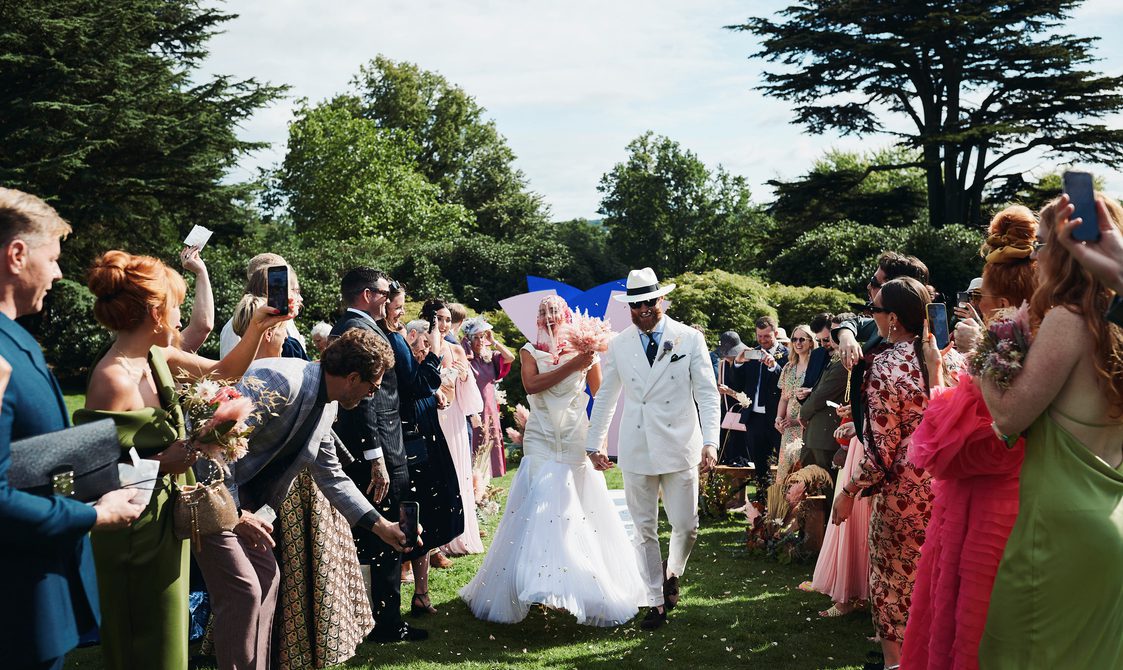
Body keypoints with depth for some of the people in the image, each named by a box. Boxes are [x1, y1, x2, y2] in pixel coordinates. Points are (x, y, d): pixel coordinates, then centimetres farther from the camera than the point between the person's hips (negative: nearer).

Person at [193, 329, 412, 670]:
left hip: (239, 494, 9)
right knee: (243, 590, -11)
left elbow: (331, 475, 14)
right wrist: (235, 513, -25)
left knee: (266, 575, 12)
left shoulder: (326, 407, 5)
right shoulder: (282, 381, -25)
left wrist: (381, 526, 12)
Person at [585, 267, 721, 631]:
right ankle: (656, 603, 19)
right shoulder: (619, 345, 6)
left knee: (686, 526, 1)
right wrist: (595, 444, 14)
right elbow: (605, 397, 14)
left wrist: (710, 442, -13)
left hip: (679, 447, -2)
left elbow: (708, 394, -3)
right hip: (636, 450, 2)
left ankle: (672, 574, 32)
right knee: (644, 531, 6)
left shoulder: (690, 339, -1)